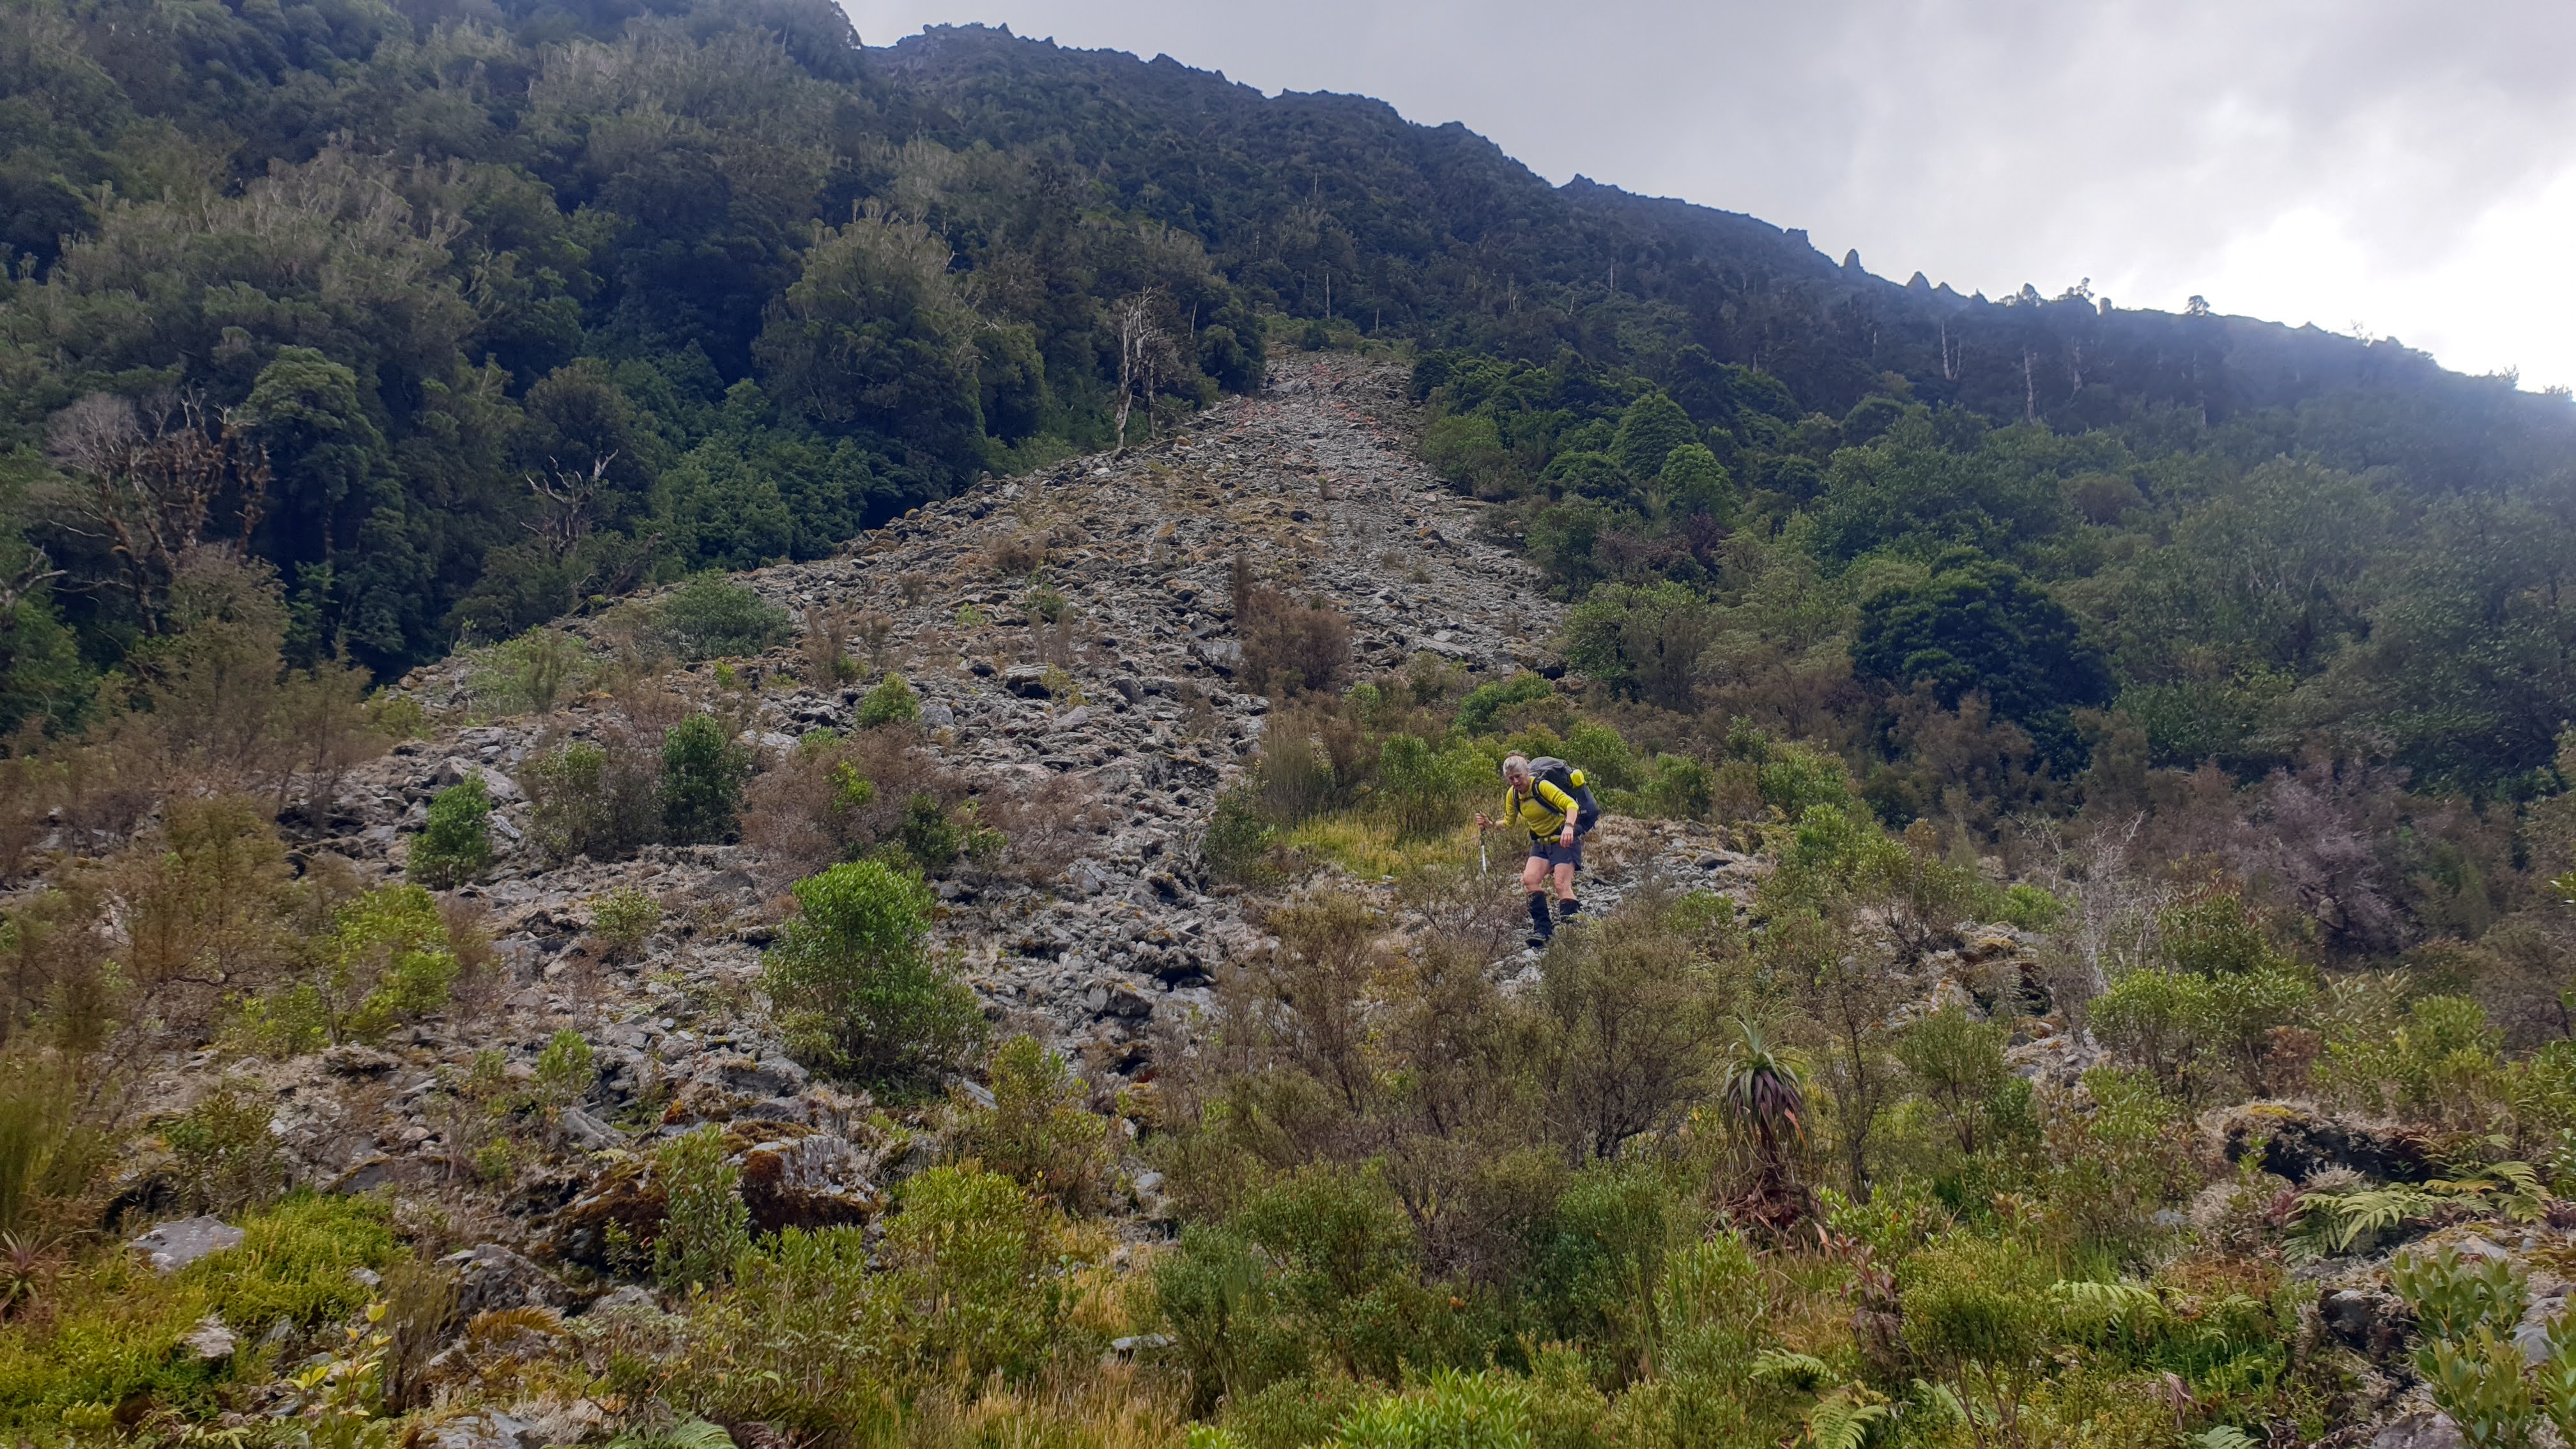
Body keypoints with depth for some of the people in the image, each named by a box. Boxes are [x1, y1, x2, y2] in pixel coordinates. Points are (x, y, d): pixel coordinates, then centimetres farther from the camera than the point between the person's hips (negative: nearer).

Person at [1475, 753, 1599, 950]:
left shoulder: (1542, 786, -20)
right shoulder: (1512, 795, 2)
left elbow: (1571, 804, -28)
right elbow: (1508, 822, 15)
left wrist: (1569, 827, -45)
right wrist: (1490, 825, -4)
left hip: (1565, 839, -7)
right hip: (1542, 843, 7)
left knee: (1562, 884, -18)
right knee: (1529, 879, -15)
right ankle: (1543, 929, -13)